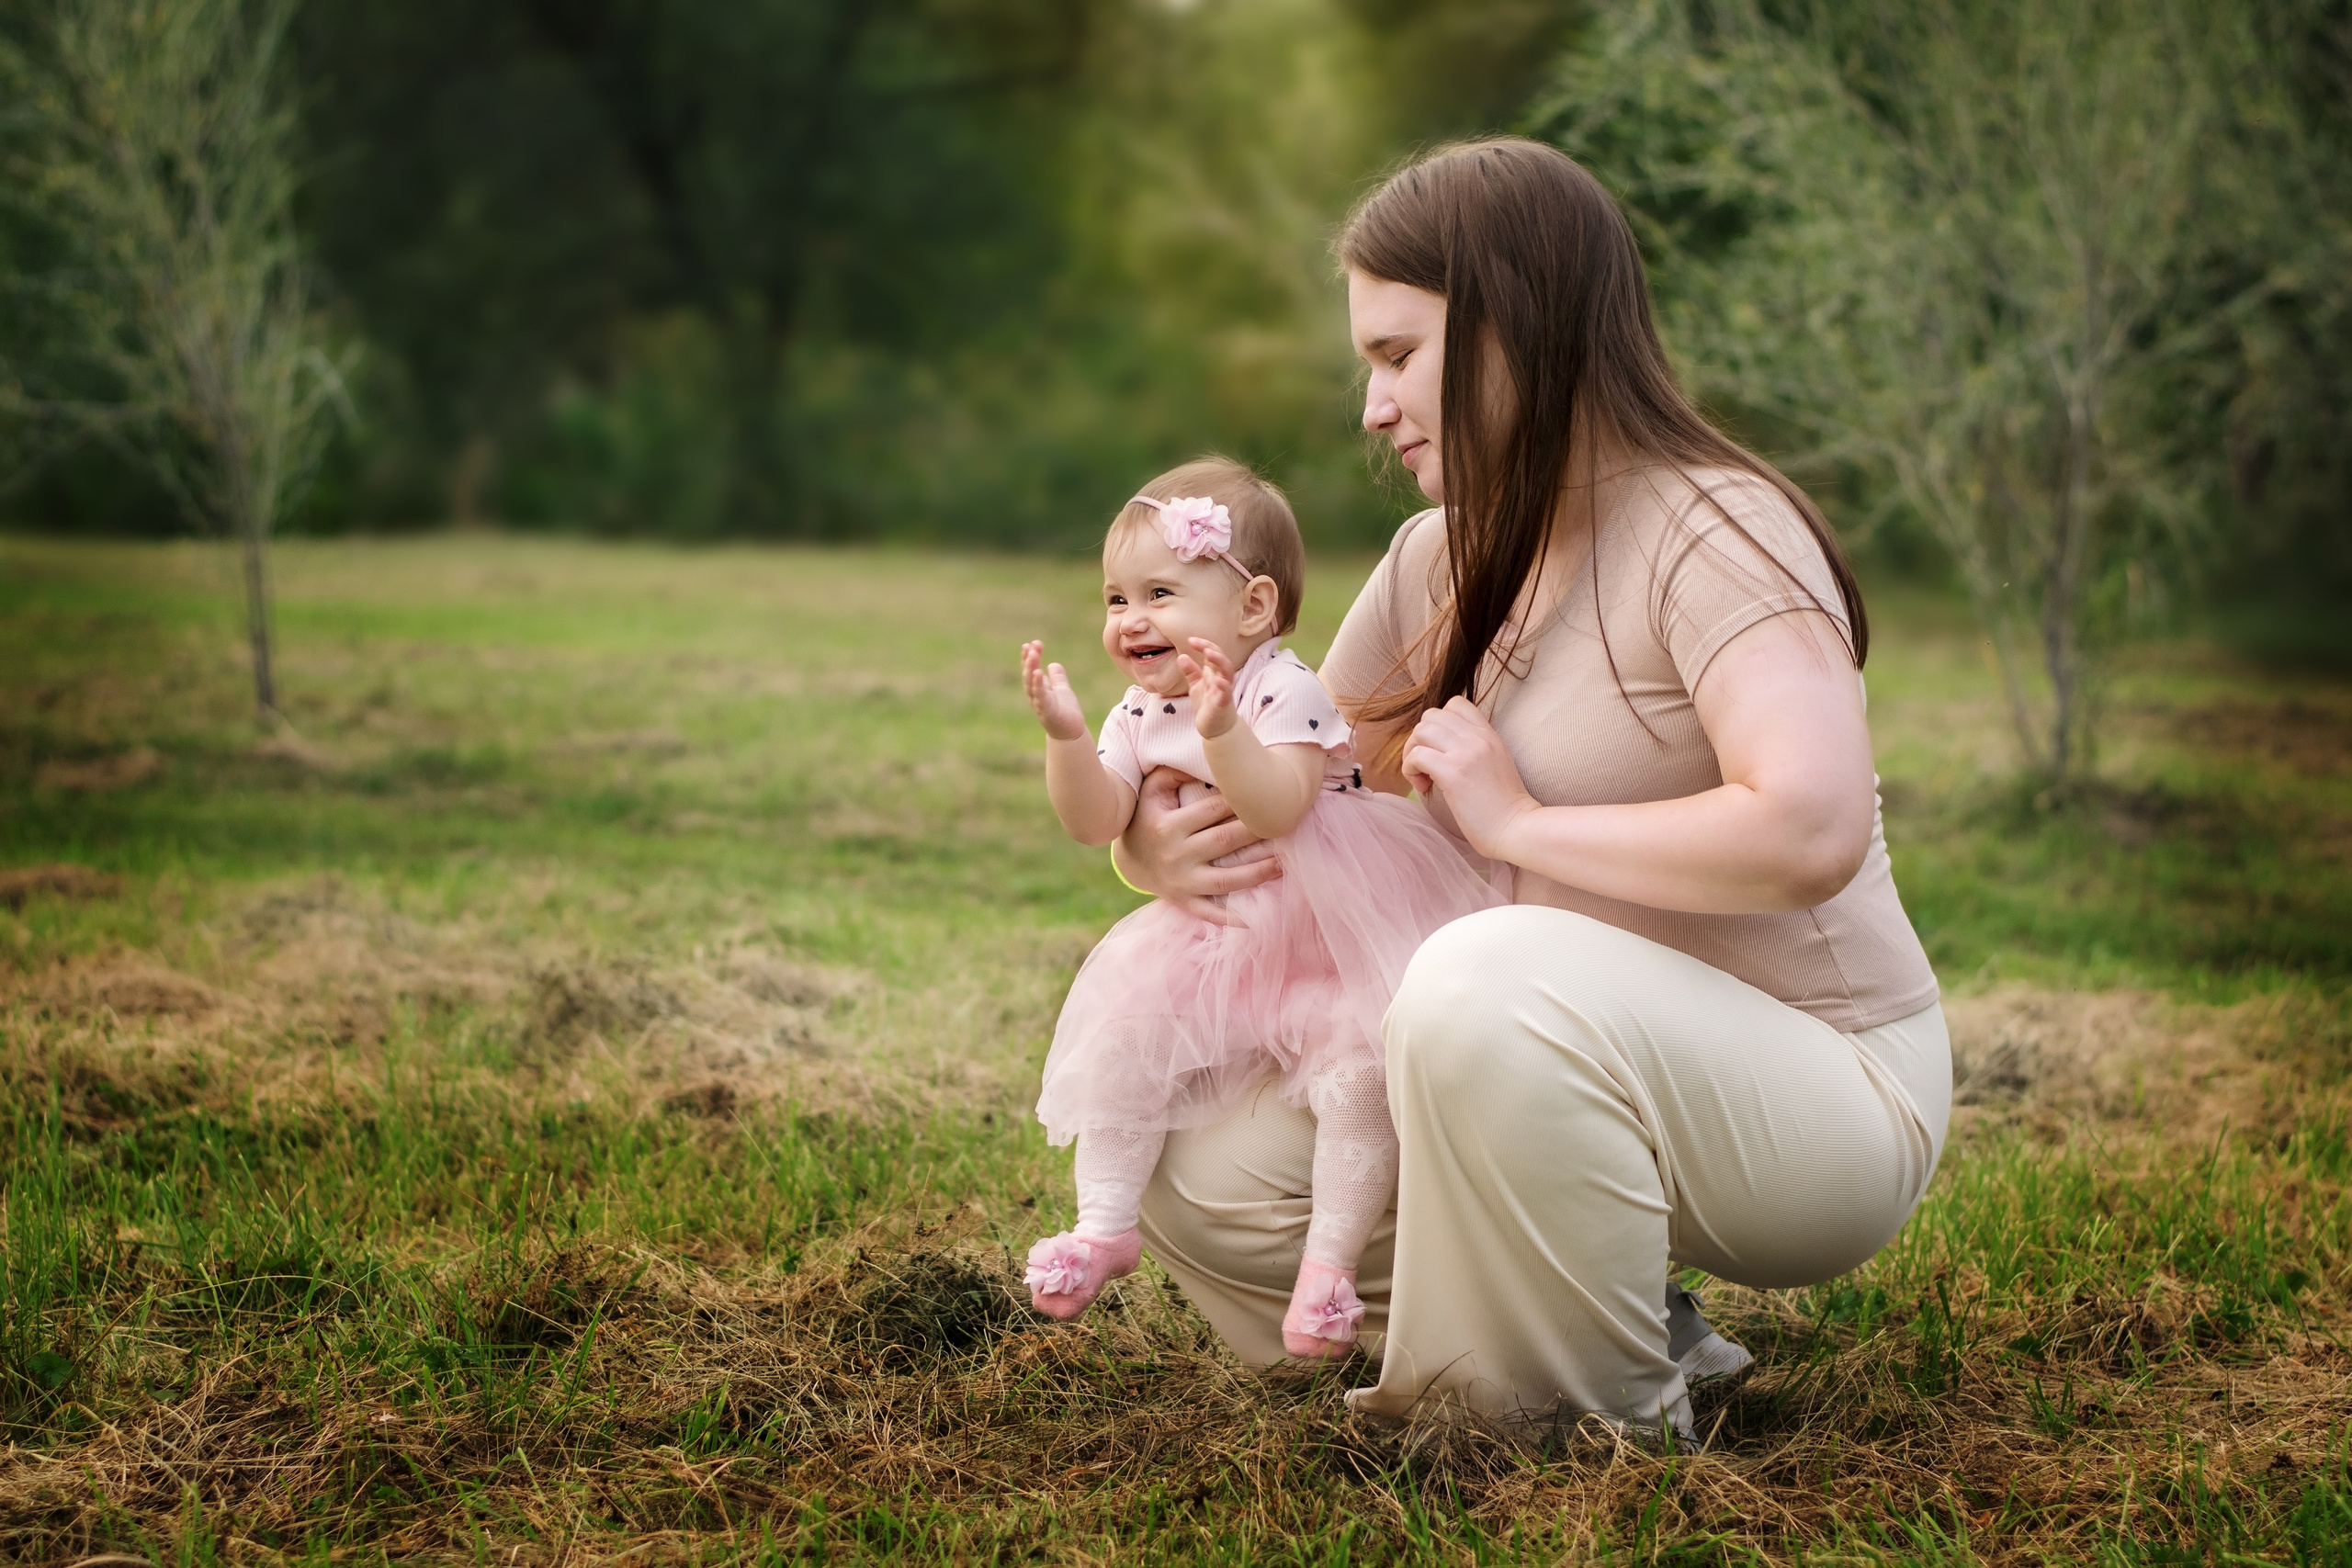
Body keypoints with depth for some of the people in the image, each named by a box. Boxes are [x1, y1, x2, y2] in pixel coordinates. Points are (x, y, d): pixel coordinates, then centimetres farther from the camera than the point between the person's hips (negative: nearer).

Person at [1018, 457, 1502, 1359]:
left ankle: (1329, 1263, -9)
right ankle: (1105, 1224, 2)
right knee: (1125, 1023, -9)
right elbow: (1096, 822, -5)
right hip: (1214, 935, 6)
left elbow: (1278, 810, -34)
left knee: (1361, 1066, -22)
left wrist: (1223, 731, -48)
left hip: (1335, 935, -6)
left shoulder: (1285, 692, -19)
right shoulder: (1142, 715, 3)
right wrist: (1065, 736, -20)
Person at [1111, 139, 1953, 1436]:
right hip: (1594, 1074, 8)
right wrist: (1159, 845, -11)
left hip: (1818, 1096, -8)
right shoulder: (1437, 567, 7)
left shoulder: (1710, 534, -18)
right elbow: (1282, 804, 13)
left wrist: (1521, 822, -23)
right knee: (1201, 1172, -1)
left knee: (1489, 981, -37)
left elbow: (1811, 830, -35)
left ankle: (1612, 1418, -15)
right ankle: (1624, 1322, 5)